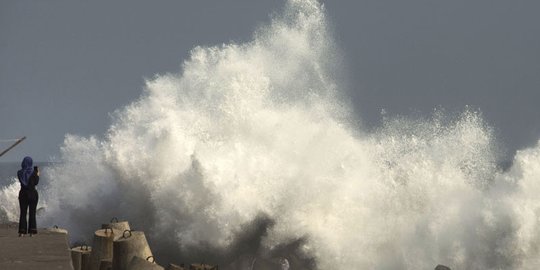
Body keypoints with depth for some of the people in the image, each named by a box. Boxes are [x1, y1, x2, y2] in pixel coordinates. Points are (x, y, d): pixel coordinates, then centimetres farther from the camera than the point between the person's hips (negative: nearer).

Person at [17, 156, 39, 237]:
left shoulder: (19, 173, 0)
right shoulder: (33, 172, -10)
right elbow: (36, 182, -4)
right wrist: (38, 174, 12)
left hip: (23, 194, 2)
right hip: (33, 194, -2)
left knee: (23, 213, 6)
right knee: (32, 213, 4)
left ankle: (22, 231, 0)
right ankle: (31, 231, 1)